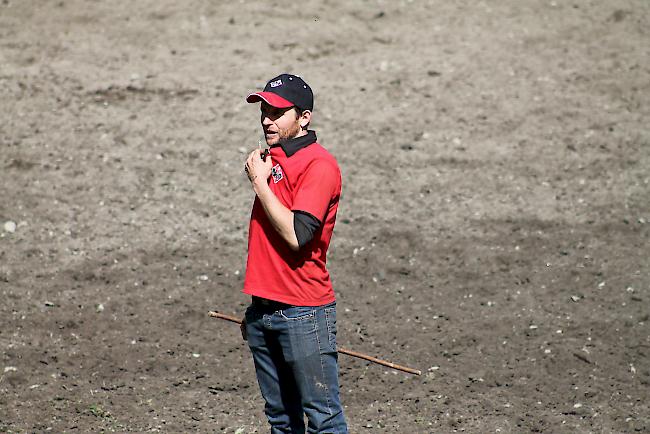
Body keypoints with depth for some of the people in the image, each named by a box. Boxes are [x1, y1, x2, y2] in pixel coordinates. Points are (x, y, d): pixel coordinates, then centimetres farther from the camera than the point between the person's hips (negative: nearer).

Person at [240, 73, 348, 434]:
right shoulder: (270, 160, 15)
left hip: (304, 313, -9)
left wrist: (259, 182, -13)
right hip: (264, 310, 9)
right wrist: (256, 308, 19)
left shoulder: (319, 165, -12)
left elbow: (296, 235, -23)